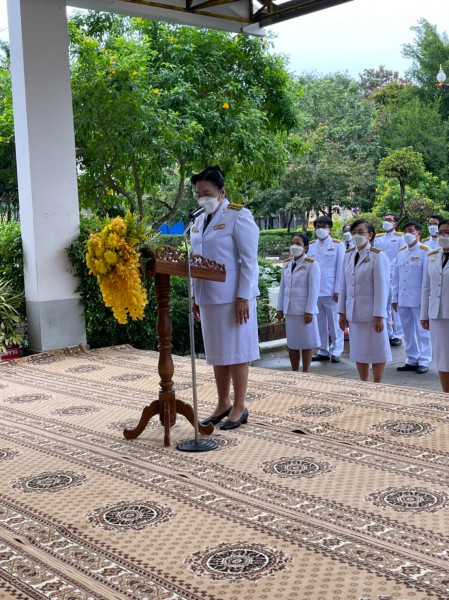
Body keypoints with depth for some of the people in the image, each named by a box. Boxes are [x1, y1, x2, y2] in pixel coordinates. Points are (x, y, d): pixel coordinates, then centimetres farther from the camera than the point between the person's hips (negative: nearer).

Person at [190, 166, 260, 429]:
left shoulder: (239, 216, -8)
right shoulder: (199, 221, 13)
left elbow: (249, 260, -12)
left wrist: (243, 297, -17)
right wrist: (195, 296, 13)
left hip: (232, 297, -7)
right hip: (208, 297, 7)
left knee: (236, 352, 1)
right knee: (217, 353, 12)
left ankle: (239, 407, 10)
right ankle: (223, 404, 22)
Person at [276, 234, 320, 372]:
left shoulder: (311, 264, -7)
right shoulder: (286, 264, 10)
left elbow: (314, 289, -10)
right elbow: (283, 287, 12)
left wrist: (309, 311, -14)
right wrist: (280, 308, 9)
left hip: (304, 310, -5)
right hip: (290, 309, 5)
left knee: (306, 343, 4)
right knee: (291, 343, 9)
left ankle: (305, 374, 12)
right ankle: (294, 372, 20)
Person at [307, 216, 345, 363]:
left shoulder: (337, 245, 2)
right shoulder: (311, 246, 12)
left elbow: (340, 269, -1)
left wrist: (337, 290, -7)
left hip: (331, 291, -3)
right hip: (315, 290, 3)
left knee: (334, 323, 0)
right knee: (320, 323, 8)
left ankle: (336, 351, 8)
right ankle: (323, 351, 16)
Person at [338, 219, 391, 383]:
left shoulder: (378, 256, -8)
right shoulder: (348, 255, 9)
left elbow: (381, 287, -12)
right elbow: (344, 284, 10)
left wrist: (379, 316, -15)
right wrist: (342, 312, 8)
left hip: (371, 312, -5)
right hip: (353, 312, 6)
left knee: (376, 351, 4)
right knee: (358, 351, 12)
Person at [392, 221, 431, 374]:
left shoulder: (425, 251, -3)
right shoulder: (400, 252, 12)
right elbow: (396, 277, 13)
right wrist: (394, 298, 9)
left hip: (418, 299, -5)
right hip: (403, 299, 5)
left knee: (422, 331, 1)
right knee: (408, 331, 10)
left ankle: (424, 362, 7)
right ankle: (411, 360, 18)